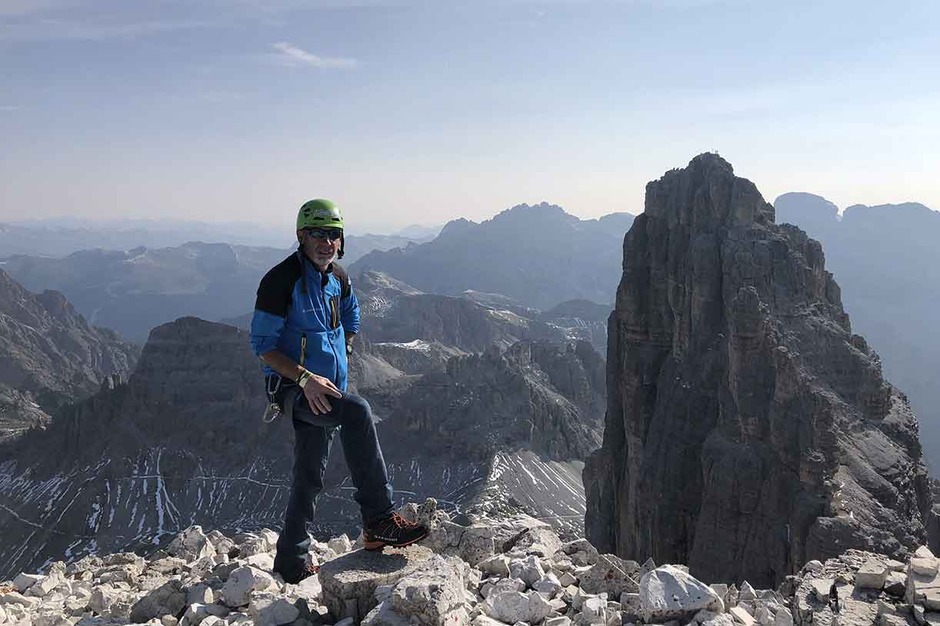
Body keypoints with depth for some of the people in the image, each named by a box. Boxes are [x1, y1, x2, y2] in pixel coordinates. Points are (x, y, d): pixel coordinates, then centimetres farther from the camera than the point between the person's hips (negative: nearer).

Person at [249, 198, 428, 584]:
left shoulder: (339, 279, 7)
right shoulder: (282, 279, -15)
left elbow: (351, 320, 27)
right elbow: (263, 344, -15)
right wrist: (305, 378, -24)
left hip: (325, 390, 7)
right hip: (292, 386, -7)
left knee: (309, 477, 11)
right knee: (357, 411, -32)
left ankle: (291, 563, 25)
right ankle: (378, 522, -26)